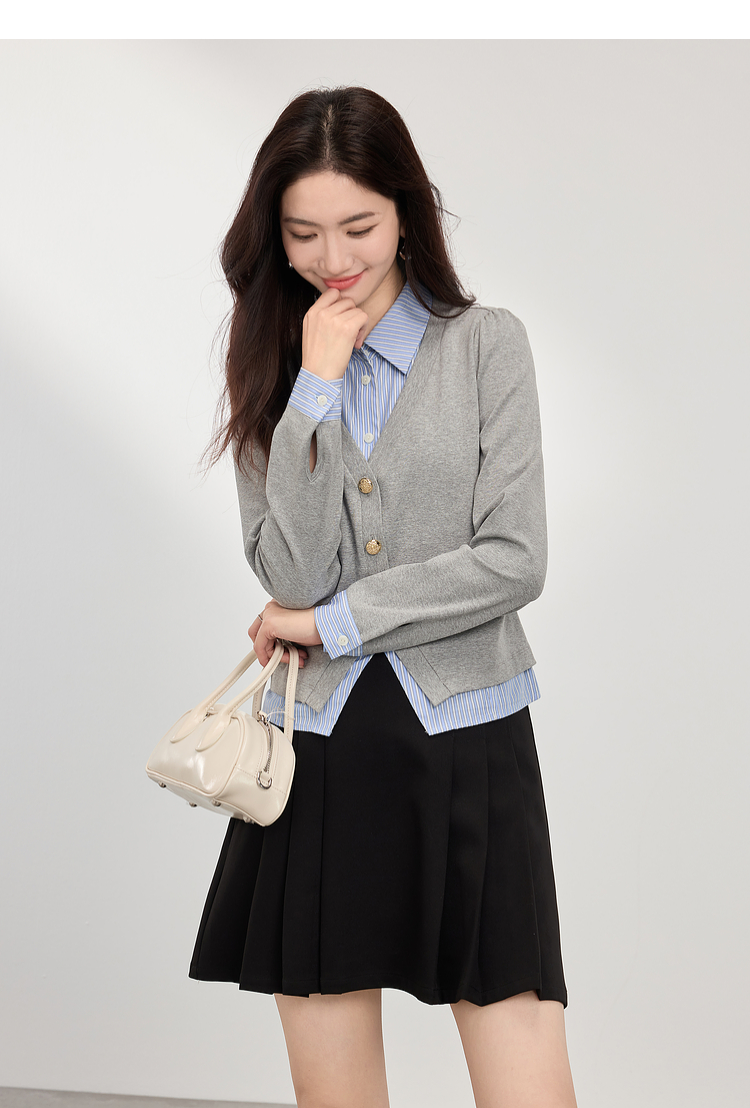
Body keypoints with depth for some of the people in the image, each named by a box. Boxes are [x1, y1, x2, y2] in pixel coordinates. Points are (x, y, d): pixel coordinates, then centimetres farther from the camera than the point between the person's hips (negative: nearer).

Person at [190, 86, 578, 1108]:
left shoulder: (486, 344, 1)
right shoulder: (272, 364, 8)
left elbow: (514, 561, -7)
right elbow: (293, 572, -5)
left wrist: (331, 622, -5)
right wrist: (318, 383, -9)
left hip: (467, 744, -2)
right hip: (321, 752, 2)